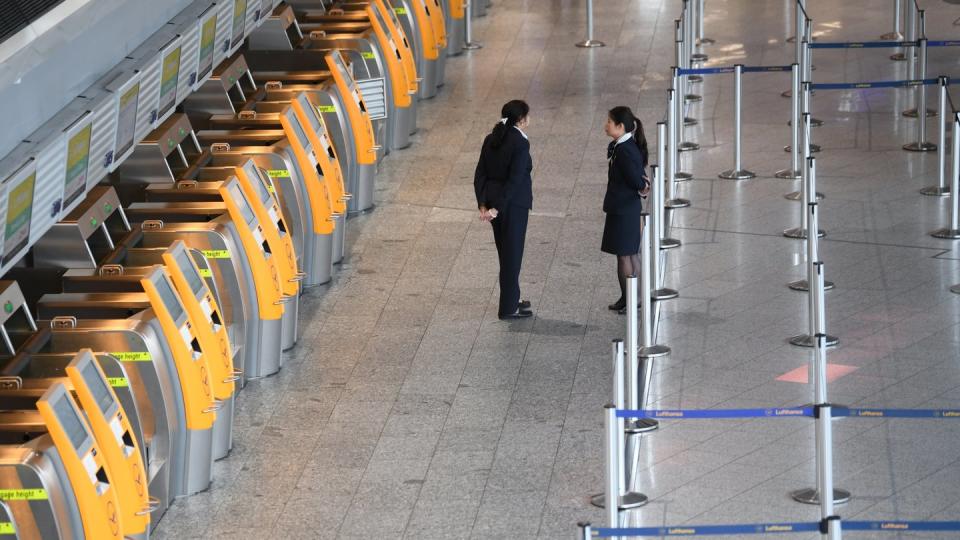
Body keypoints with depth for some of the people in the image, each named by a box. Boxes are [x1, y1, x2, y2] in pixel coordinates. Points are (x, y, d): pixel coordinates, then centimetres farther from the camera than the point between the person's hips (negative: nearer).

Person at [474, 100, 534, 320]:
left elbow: (480, 175, 4)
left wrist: (483, 204, 0)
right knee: (512, 254, 2)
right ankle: (508, 308, 6)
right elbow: (514, 180, -21)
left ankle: (512, 299, 32)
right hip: (513, 204, -7)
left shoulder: (491, 140, 6)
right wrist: (497, 208, -19)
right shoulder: (520, 143, -17)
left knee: (505, 253, 20)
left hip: (493, 201, 7)